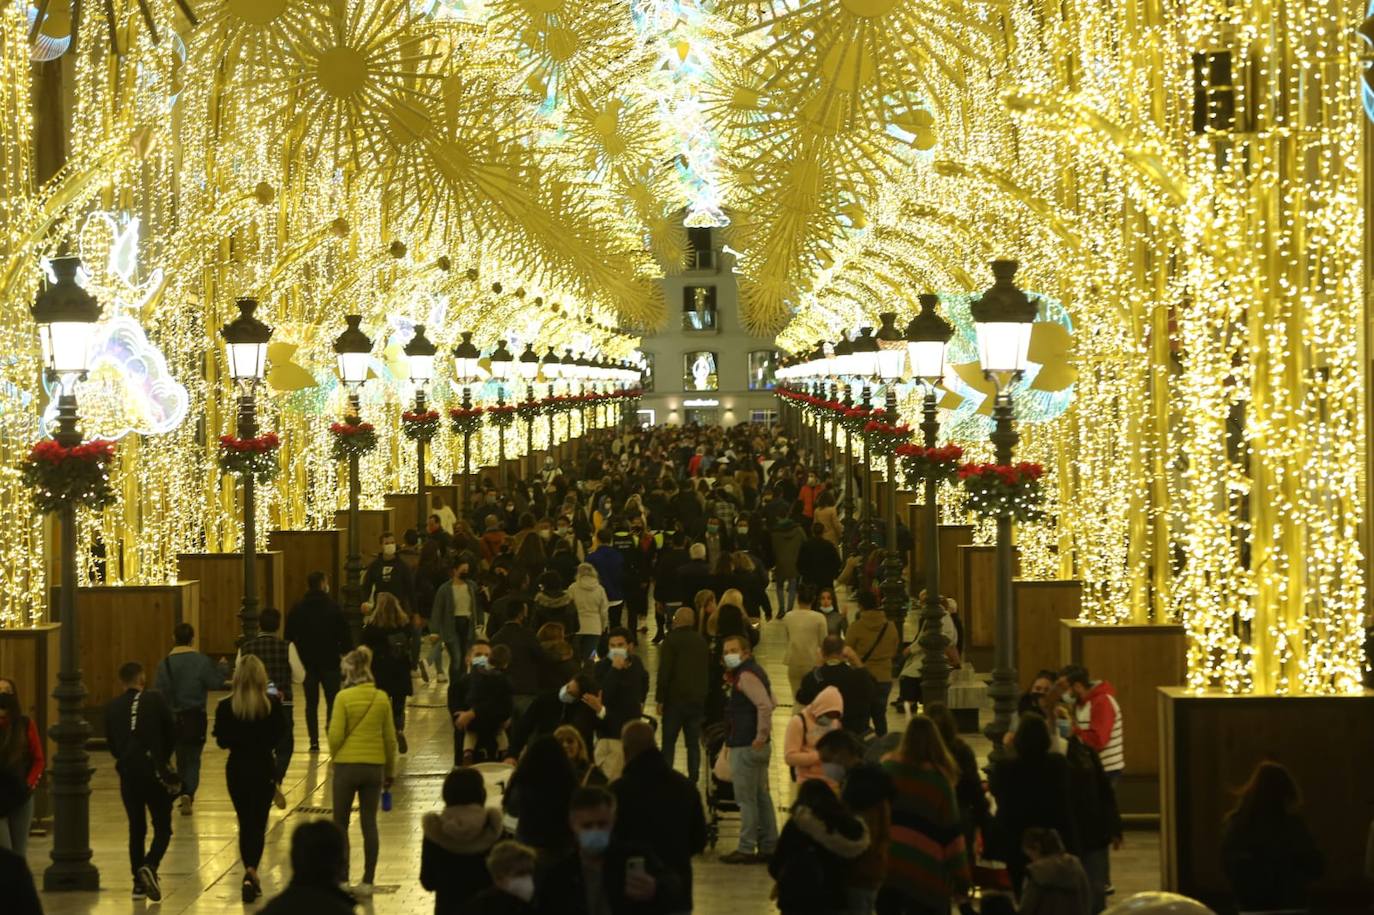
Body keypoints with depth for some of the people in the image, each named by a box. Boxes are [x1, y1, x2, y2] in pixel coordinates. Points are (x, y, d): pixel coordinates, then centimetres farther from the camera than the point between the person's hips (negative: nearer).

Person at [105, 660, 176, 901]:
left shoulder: (112, 707, 2)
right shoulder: (155, 700, -5)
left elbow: (111, 743, 6)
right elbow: (171, 732, -2)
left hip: (127, 773, 3)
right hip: (153, 772, -3)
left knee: (136, 828, 14)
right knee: (162, 827, 4)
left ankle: (139, 882, 12)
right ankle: (150, 865, -21)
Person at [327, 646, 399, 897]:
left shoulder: (344, 697, -12)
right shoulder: (381, 698, 0)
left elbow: (335, 736, -12)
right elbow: (390, 738, 5)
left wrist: (335, 754, 9)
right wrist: (390, 770, 16)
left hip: (347, 765, -3)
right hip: (374, 766, 3)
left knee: (341, 824, 10)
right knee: (369, 824, 10)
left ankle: (342, 879, 6)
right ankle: (367, 882, 11)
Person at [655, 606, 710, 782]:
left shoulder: (671, 640, -8)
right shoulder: (702, 642, 11)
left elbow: (664, 672, -13)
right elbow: (709, 671, 16)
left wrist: (659, 698, -9)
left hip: (676, 698, -5)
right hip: (698, 699, 5)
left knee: (669, 741, 1)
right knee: (693, 742, 7)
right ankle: (693, 779, 3)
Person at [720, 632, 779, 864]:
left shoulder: (746, 675, -16)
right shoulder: (754, 671, 15)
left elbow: (765, 705, -28)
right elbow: (771, 703, 24)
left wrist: (761, 736, -21)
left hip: (746, 746, -10)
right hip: (755, 746, 10)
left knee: (746, 799, -5)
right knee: (761, 796, 13)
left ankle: (746, 849, -1)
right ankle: (768, 846, 18)